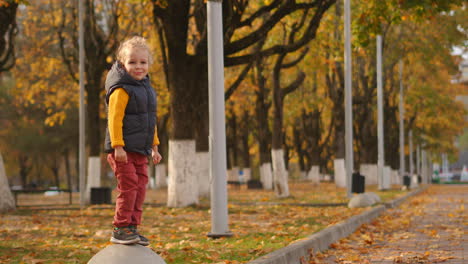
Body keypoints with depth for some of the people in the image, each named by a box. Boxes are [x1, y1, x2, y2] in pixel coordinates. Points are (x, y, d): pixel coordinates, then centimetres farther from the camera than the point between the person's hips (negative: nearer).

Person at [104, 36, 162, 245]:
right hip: (123, 150, -8)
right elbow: (114, 119, -18)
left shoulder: (147, 89, 16)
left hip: (140, 151, 8)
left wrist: (154, 146, 22)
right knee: (128, 186, -10)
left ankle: (132, 228, 14)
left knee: (140, 187, 7)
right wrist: (118, 146, -23)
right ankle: (120, 229, -3)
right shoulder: (121, 90, -12)